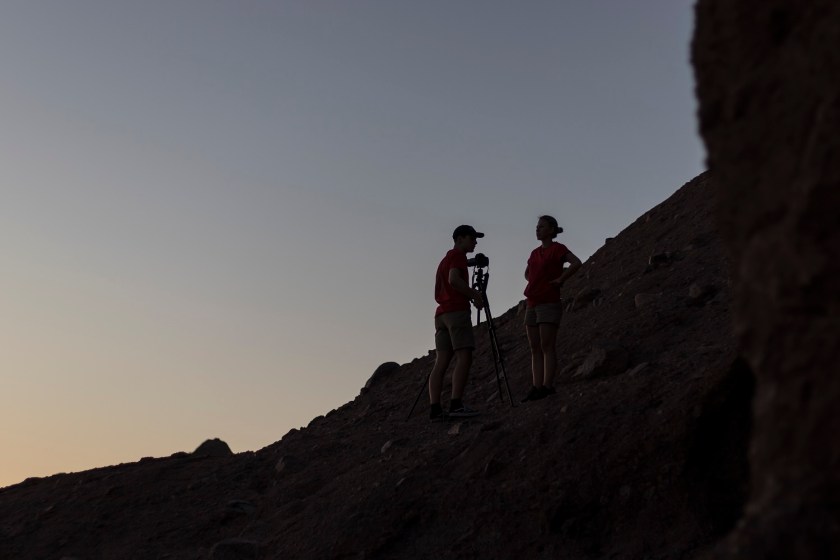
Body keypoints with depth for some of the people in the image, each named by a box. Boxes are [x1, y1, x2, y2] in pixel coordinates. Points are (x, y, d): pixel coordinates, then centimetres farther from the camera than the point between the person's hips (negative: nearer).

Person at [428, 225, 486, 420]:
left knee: (441, 361, -1)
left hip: (441, 313, 9)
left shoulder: (444, 260, 27)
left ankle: (435, 408, -9)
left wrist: (469, 295, 24)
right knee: (464, 357, -14)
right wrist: (475, 294, -7)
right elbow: (454, 280, -18)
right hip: (457, 311, -9)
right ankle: (456, 404, -24)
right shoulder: (458, 255, 0)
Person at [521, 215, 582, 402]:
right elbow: (527, 272, 36)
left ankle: (547, 386, -12)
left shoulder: (558, 248, -2)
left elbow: (576, 262, -20)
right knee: (535, 348, 2)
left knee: (547, 346, -11)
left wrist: (560, 279, -15)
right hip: (532, 304, 8)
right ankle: (536, 387, 1)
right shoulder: (535, 253, 18)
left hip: (549, 303, -7)